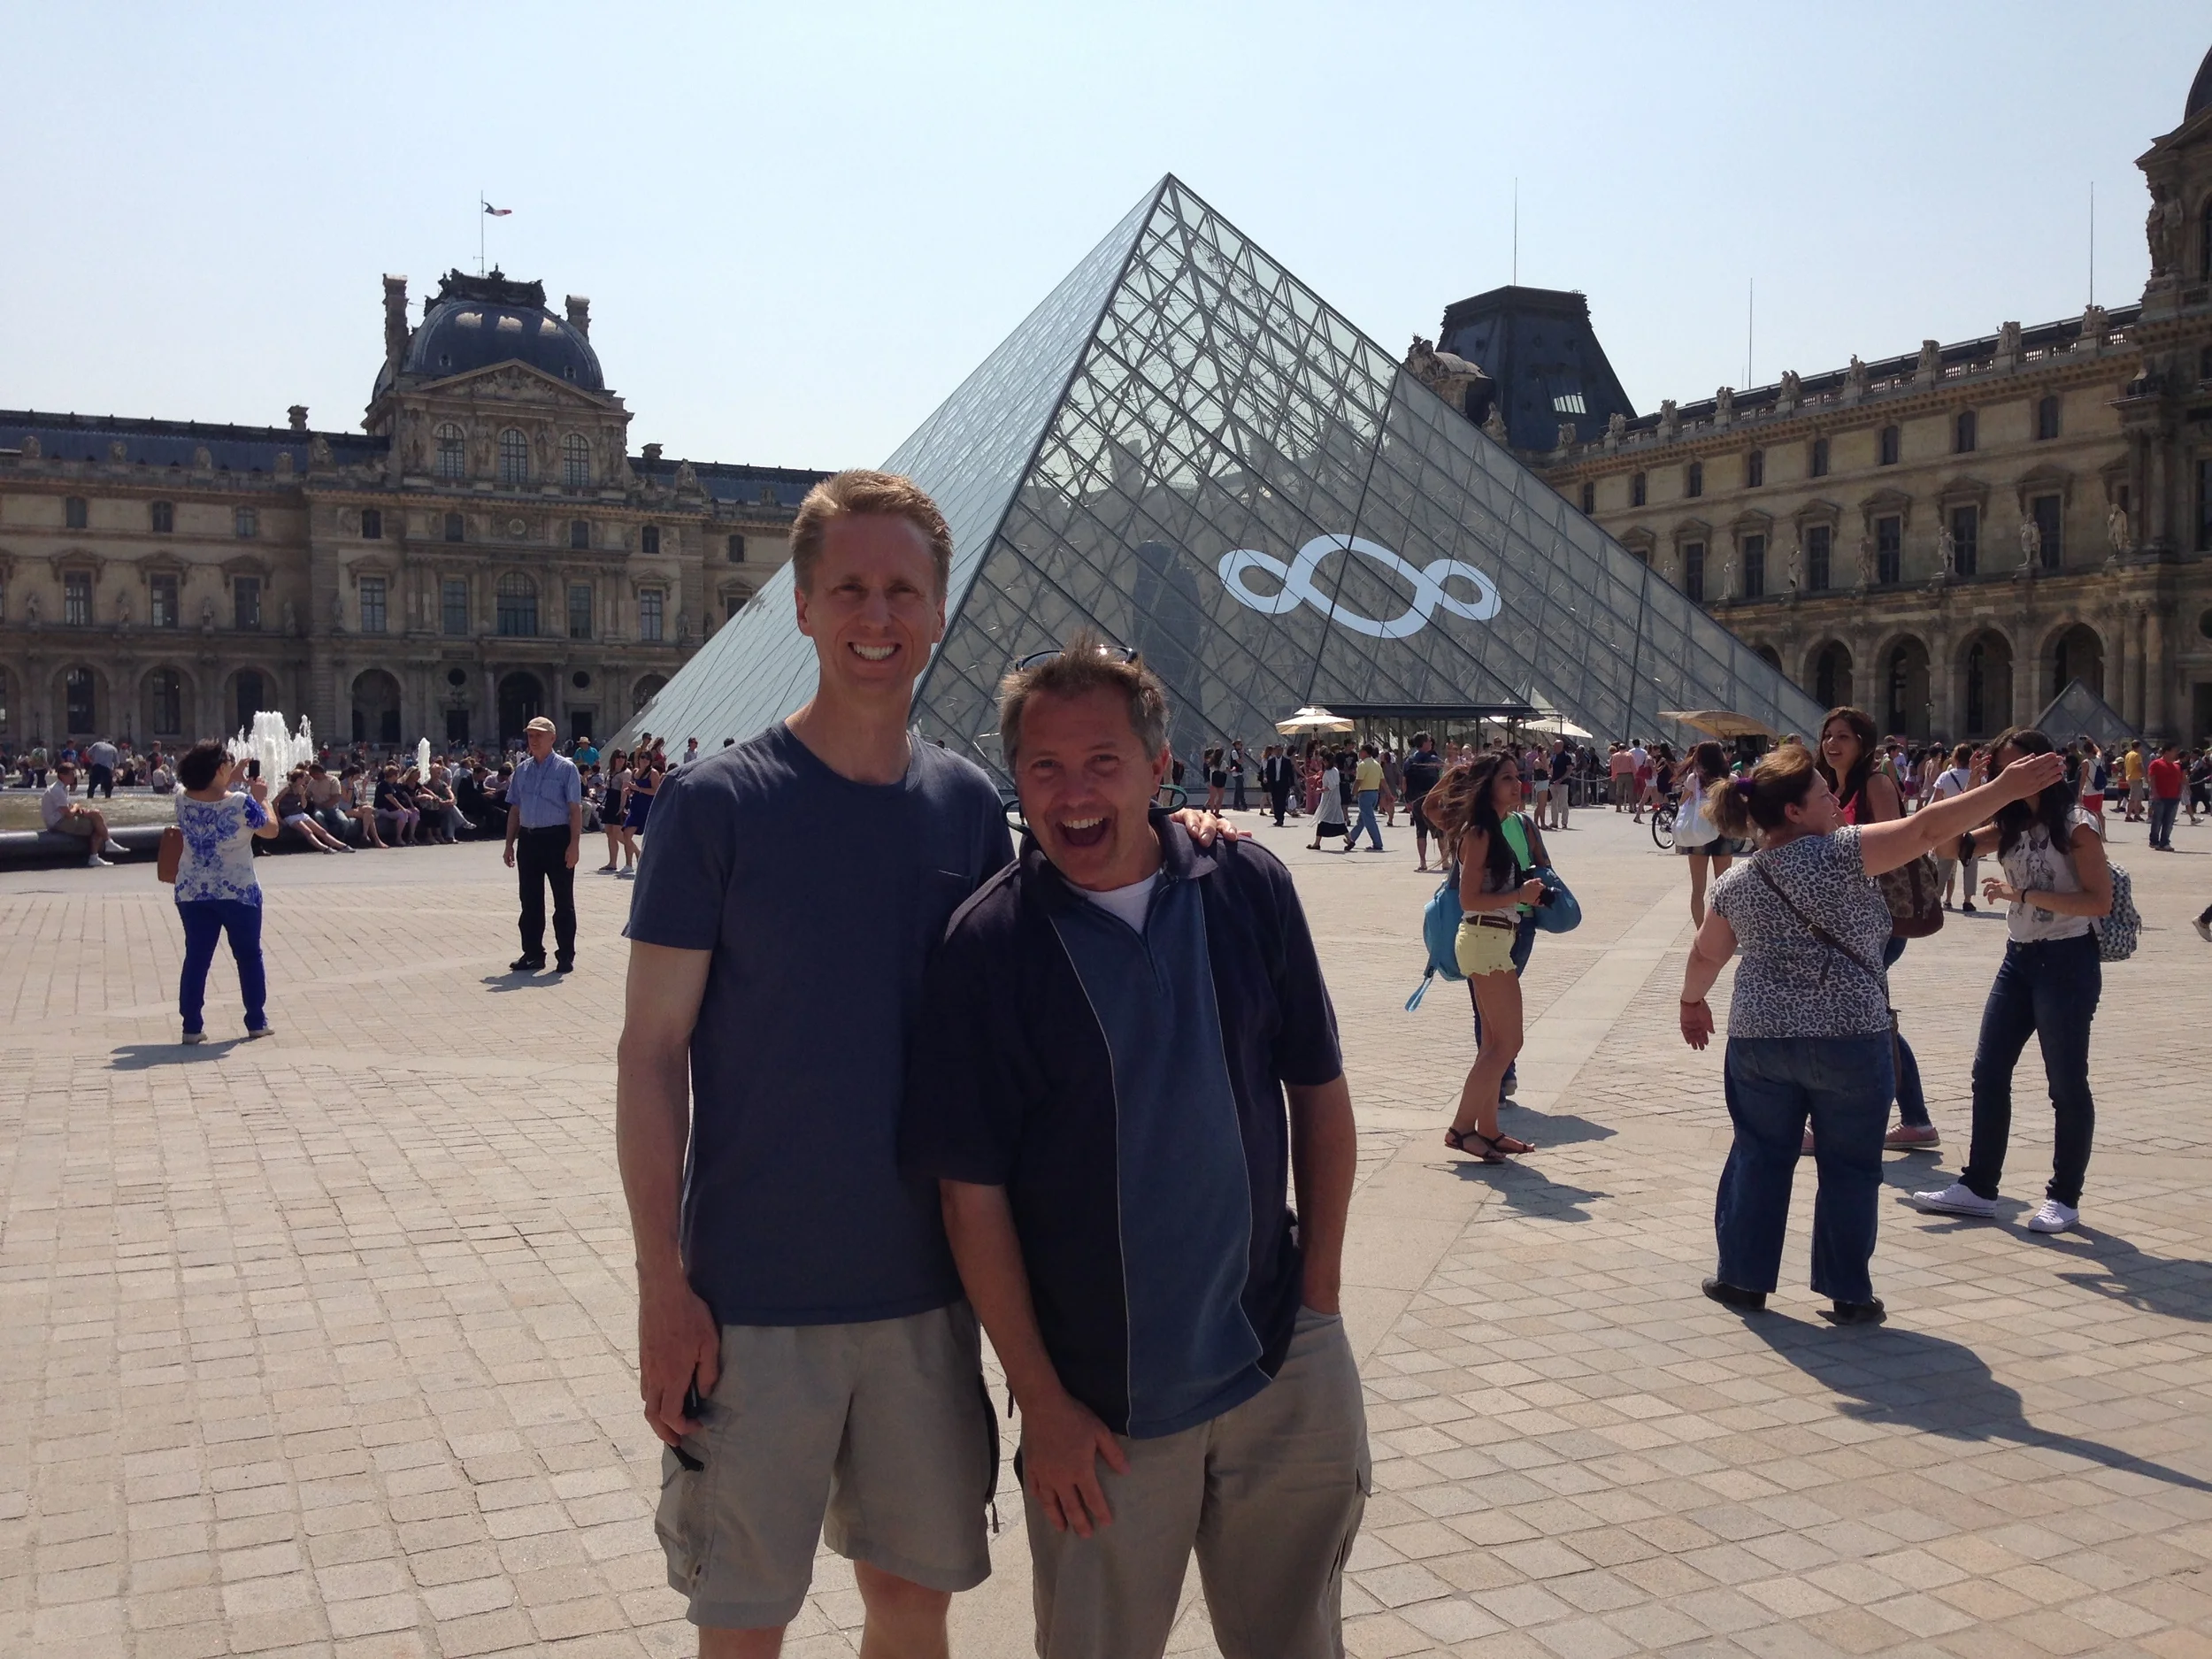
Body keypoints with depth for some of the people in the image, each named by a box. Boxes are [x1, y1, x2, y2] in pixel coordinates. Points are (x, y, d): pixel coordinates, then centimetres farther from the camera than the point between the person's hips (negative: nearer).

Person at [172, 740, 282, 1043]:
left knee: (196, 958, 8)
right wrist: (261, 797, 9)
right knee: (249, 955, 11)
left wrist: (232, 780, 20)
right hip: (238, 892, -3)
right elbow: (271, 830, -2)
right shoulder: (242, 804, -19)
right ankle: (257, 1022, 16)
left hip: (192, 893, 3)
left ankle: (192, 1026, 8)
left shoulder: (182, 799, -6)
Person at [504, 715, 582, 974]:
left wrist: (574, 844, -16)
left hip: (557, 838, -5)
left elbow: (575, 809, -9)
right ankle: (532, 953, 19)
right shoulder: (522, 770, 12)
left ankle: (565, 955, 9)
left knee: (563, 901, 2)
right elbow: (515, 809, 16)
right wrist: (510, 844, 11)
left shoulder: (565, 768, -5)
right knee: (530, 900, 10)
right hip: (528, 838, 5)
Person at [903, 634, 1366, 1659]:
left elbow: (1319, 1092, 6)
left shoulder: (1250, 891, -4)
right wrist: (1042, 1403, -9)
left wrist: (1321, 1289, 3)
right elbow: (973, 1195, -9)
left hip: (1288, 1371, 3)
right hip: (1101, 1401, -2)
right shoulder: (988, 947, -12)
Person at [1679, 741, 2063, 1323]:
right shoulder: (1840, 853, -10)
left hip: (1760, 1037, 4)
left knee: (1759, 1157, 15)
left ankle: (1743, 1278, 21)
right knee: (1849, 1167, 8)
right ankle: (1848, 1295, 14)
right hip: (1848, 1038, -4)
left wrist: (1693, 1001, 34)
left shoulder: (1734, 884, 5)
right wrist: (2004, 789, -12)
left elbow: (1705, 955, 16)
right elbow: (1926, 829, -15)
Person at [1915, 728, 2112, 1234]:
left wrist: (2022, 894, -22)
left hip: (2065, 961, -8)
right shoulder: (2012, 827, 11)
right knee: (1988, 1074, 7)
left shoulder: (2076, 827, -10)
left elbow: (2100, 902, -18)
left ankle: (2064, 1197, 13)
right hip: (2019, 959, 8)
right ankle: (1978, 1187, 14)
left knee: (2066, 1083, 2)